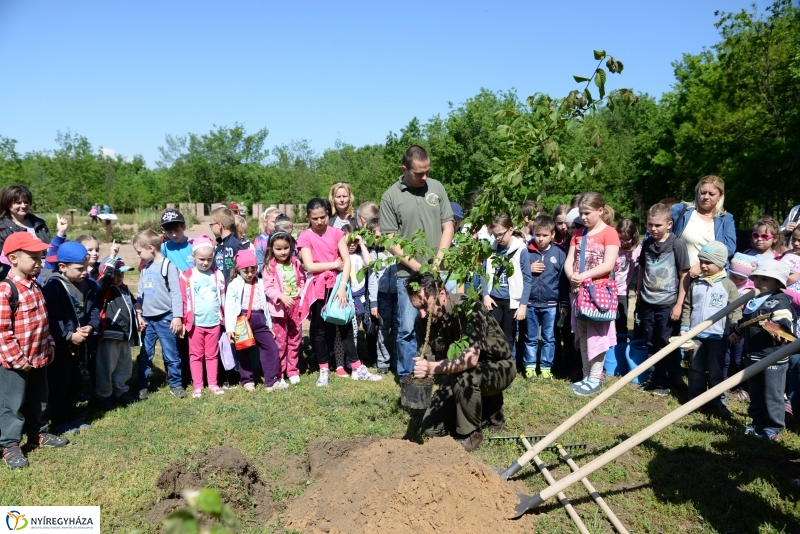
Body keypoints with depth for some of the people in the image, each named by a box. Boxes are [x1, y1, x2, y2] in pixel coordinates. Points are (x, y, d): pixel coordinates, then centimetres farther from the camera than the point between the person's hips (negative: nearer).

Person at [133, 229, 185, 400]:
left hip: (165, 318, -6)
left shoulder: (168, 266, -9)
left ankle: (176, 384, 15)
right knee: (144, 355, 11)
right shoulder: (145, 269, 11)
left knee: (171, 354, 3)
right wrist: (138, 314, 9)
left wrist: (177, 316, -15)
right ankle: (143, 386, 21)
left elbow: (176, 293, -12)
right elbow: (140, 293, 16)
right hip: (147, 319, 6)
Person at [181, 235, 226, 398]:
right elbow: (183, 301, -5)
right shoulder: (186, 277, -7)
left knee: (212, 354, 13)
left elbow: (223, 298, 8)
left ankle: (213, 384, 22)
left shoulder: (217, 274, 3)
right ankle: (197, 386, 17)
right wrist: (184, 322, -6)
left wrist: (224, 318, 9)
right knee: (196, 355, 9)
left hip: (214, 322, 2)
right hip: (195, 323, -2)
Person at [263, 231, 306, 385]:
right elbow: (267, 287, -14)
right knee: (280, 342, 3)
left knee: (295, 341, 12)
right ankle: (278, 374, 13)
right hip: (279, 308, -4)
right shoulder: (270, 266, -8)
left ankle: (293, 371, 24)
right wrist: (282, 296, -27)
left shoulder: (296, 263, 4)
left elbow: (302, 282, 10)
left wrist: (301, 297, -2)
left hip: (296, 307, 4)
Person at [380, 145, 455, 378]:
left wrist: (438, 260, -4)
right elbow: (390, 241, -4)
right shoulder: (391, 196, -3)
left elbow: (448, 226, 7)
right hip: (408, 274, -2)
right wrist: (417, 266, -11)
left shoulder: (436, 187, 5)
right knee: (407, 328, 1)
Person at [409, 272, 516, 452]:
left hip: (498, 367, -6)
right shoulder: (422, 321, -12)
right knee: (432, 428, -1)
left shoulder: (469, 308, -32)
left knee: (465, 378, -39)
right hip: (460, 374, 6)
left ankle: (469, 434, -13)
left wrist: (433, 368, -54)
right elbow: (428, 361, -11)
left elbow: (471, 358, -42)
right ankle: (487, 409, 17)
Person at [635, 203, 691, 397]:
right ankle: (656, 378, 28)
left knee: (667, 345, 6)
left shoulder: (677, 245, -10)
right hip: (647, 302, 5)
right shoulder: (647, 244, 4)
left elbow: (684, 275, -10)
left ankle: (668, 382, 20)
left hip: (668, 304, -5)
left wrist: (679, 304, -12)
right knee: (651, 345, 14)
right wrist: (638, 294, 15)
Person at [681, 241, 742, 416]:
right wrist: (684, 328, 2)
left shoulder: (728, 285, -2)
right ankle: (695, 400, 22)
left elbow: (735, 310, -3)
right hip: (696, 335, 3)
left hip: (718, 336, -3)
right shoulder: (695, 284, 4)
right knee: (696, 370, 11)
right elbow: (687, 307, 8)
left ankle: (719, 402, 17)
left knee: (717, 371, 5)